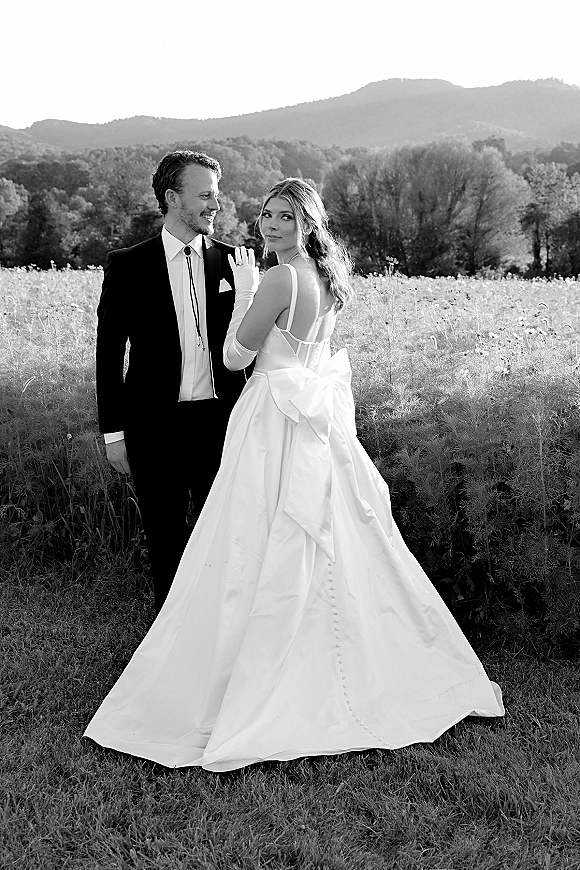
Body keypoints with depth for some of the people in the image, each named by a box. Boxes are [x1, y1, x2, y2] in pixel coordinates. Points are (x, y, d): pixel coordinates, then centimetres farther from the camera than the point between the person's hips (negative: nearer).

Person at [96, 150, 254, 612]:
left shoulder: (231, 261, 5)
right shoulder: (128, 266, -2)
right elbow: (109, 354, 0)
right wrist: (113, 432, -2)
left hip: (220, 419, 2)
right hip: (156, 426, -1)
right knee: (165, 540, 11)